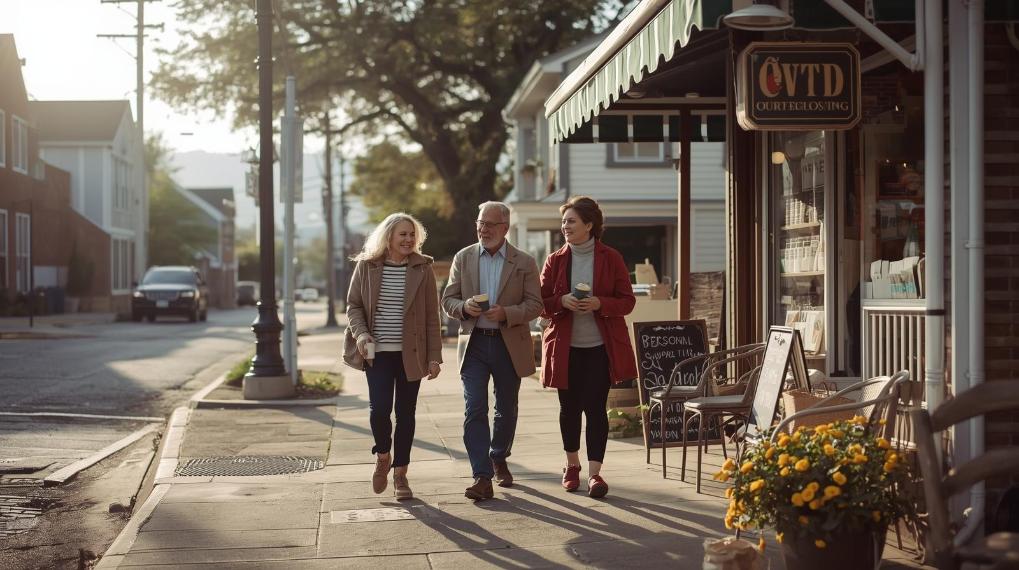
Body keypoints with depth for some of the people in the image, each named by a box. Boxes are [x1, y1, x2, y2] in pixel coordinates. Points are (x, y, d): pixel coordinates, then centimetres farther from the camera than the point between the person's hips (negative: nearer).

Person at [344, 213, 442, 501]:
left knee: (405, 413, 5)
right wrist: (360, 333, -10)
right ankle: (382, 458, 17)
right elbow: (353, 305, 8)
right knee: (379, 409, -12)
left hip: (410, 354, 1)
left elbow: (431, 316, 2)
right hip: (378, 353, 0)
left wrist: (434, 356, -2)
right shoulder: (367, 266, 1)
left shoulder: (422, 267, 1)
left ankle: (400, 474, 18)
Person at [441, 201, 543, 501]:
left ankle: (499, 460, 37)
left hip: (509, 345, 0)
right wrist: (464, 307, -16)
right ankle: (482, 478, -12)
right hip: (474, 342, 0)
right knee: (474, 410, -11)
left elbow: (534, 305, -3)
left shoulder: (524, 263, 0)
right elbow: (448, 300, 7)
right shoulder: (463, 258, 6)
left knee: (506, 409, 13)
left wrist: (506, 313, -21)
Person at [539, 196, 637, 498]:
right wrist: (562, 301, -16)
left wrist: (600, 303, -18)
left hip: (601, 346, -2)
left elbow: (627, 301, 0)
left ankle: (595, 473, -4)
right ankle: (572, 465, 28)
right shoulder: (555, 260, 4)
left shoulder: (611, 258, 0)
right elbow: (541, 303, 5)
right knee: (569, 407, 9)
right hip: (565, 346, 2)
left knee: (595, 406, -6)